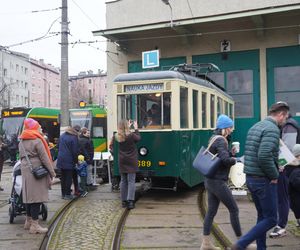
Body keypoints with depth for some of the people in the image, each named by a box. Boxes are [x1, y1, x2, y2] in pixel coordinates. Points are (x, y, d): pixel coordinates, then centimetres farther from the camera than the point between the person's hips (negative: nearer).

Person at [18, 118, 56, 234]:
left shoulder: (21, 141, 14)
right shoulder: (37, 140, -11)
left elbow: (22, 157, 15)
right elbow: (44, 158, -13)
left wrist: (25, 166, 16)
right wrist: (52, 172, -8)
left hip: (25, 171, 8)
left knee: (28, 195, 15)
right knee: (36, 197, -5)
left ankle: (28, 221, 25)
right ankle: (34, 225, -3)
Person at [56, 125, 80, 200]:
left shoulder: (62, 135, 10)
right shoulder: (74, 138, -14)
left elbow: (58, 146, 16)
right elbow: (75, 151, -13)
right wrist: (75, 161, -2)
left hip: (61, 160, 7)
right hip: (69, 161, -7)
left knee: (63, 177, 13)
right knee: (69, 177, 1)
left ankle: (63, 194, 19)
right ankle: (67, 194, 3)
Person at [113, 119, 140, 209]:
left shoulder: (117, 136, -2)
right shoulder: (131, 135, -14)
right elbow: (138, 138, 5)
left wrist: (128, 127, 21)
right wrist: (136, 128, 15)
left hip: (122, 161, 4)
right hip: (131, 161, -4)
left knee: (123, 181, 11)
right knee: (131, 181, -2)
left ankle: (124, 201, 14)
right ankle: (130, 201, -8)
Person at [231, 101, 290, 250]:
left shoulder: (255, 127, 13)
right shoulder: (272, 129, -16)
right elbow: (264, 156, -28)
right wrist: (274, 175, -13)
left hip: (250, 178, 9)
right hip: (264, 180, -9)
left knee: (262, 216, 18)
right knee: (271, 219, 1)